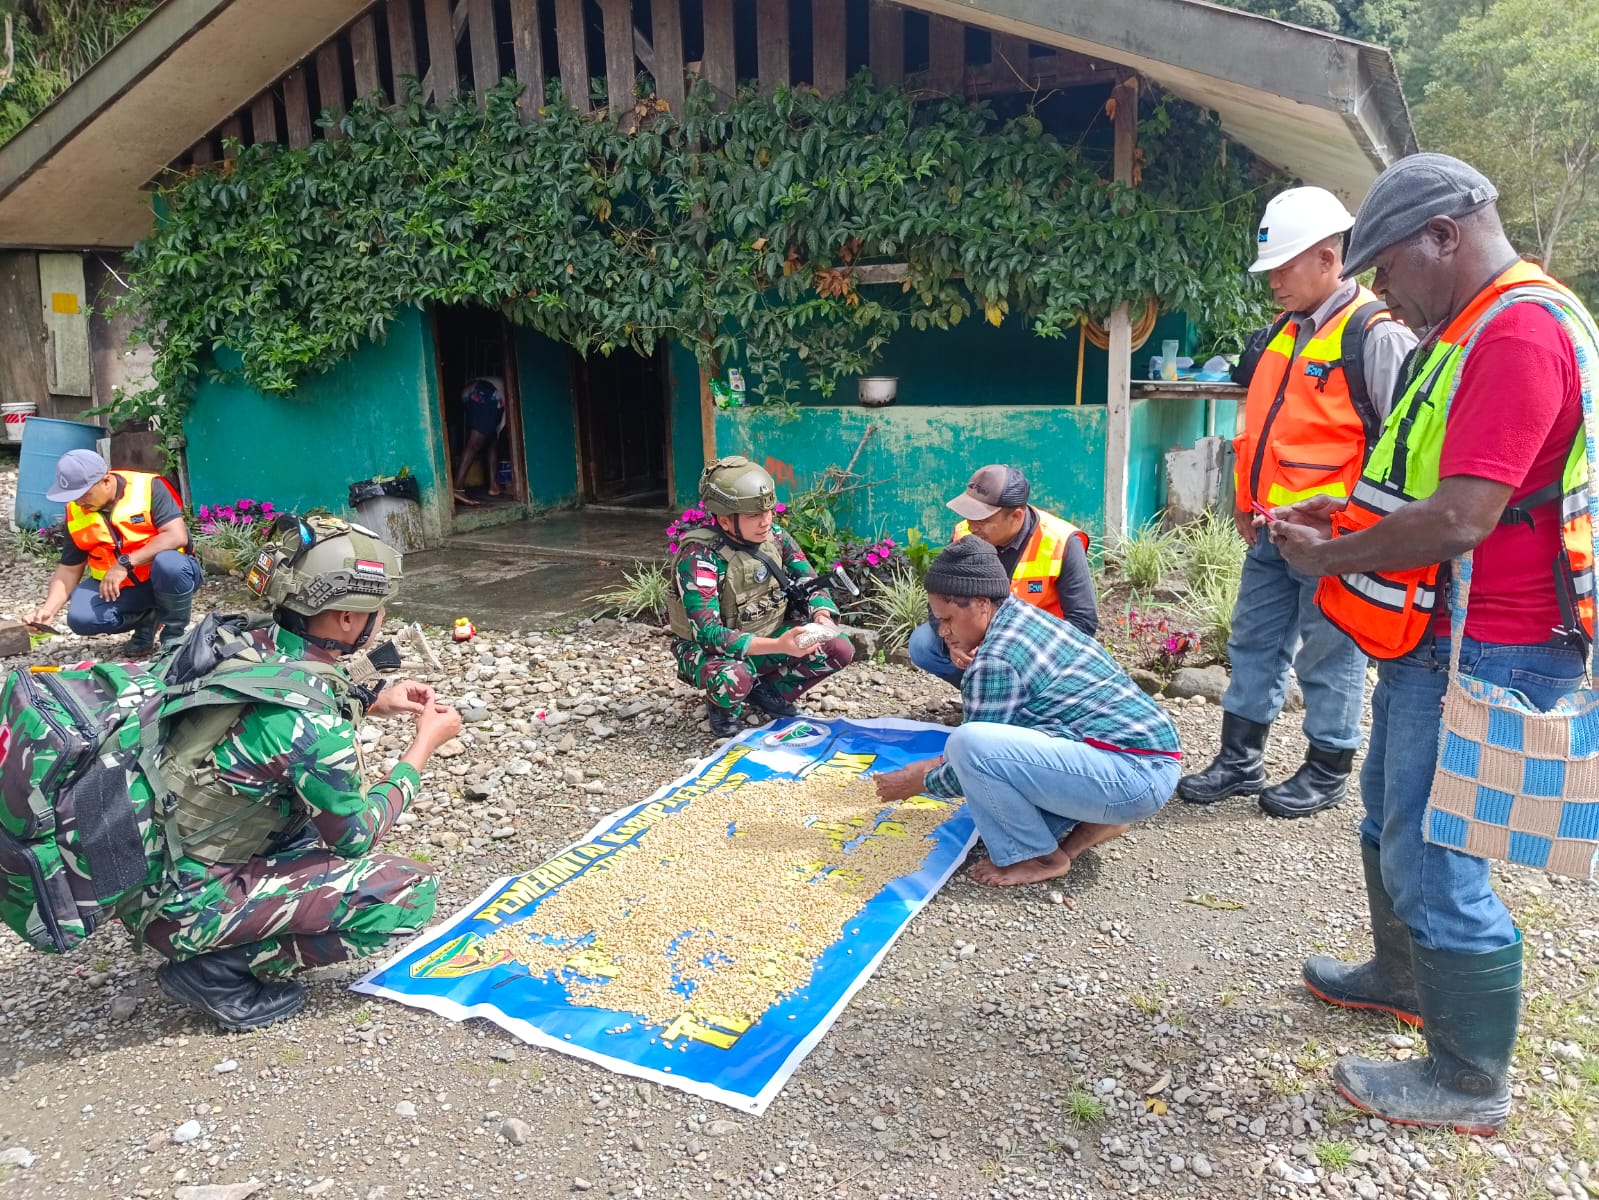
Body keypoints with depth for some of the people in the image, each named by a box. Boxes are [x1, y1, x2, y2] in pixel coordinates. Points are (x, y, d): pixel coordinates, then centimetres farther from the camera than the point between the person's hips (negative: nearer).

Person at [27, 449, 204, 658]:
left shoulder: (148, 487, -17)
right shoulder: (76, 514, -2)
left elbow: (177, 537, -27)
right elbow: (69, 568, 4)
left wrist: (126, 563, -30)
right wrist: (49, 608, -11)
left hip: (164, 578, -4)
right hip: (119, 587, 4)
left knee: (168, 563, -38)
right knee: (80, 617, -22)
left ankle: (174, 633, -10)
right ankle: (145, 619, 8)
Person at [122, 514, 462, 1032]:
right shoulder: (310, 720, -27)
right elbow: (355, 837, -10)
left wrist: (372, 704, 12)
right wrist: (425, 744, -1)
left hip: (140, 864, 8)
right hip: (178, 905, -8)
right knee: (410, 893, -11)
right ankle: (220, 967, -3)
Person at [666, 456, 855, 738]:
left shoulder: (776, 537, -8)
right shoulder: (698, 557, -27)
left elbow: (811, 587, -2)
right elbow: (708, 634, -33)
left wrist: (822, 617, -27)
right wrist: (777, 646, -44)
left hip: (768, 640, 6)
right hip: (713, 650, -5)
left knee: (839, 649, -13)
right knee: (733, 679, -39)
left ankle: (768, 690, 9)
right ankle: (723, 706, -2)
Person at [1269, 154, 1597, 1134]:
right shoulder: (1475, 330, 15)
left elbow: (1459, 520, -28)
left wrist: (1328, 558, -15)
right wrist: (1340, 511, 8)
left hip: (1485, 654, -11)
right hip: (1437, 639, 11)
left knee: (1434, 859, -3)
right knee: (1393, 822, 24)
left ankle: (1471, 1081, 15)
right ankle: (1403, 977, 44)